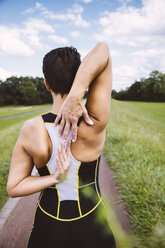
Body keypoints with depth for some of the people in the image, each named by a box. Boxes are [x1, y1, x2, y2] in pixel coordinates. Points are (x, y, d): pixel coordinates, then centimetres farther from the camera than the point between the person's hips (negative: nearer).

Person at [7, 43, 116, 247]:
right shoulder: (94, 124, -26)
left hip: (47, 229, 1)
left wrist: (57, 178, -21)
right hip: (92, 229, -1)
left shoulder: (30, 131, -20)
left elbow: (13, 188, -10)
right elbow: (103, 50, -24)